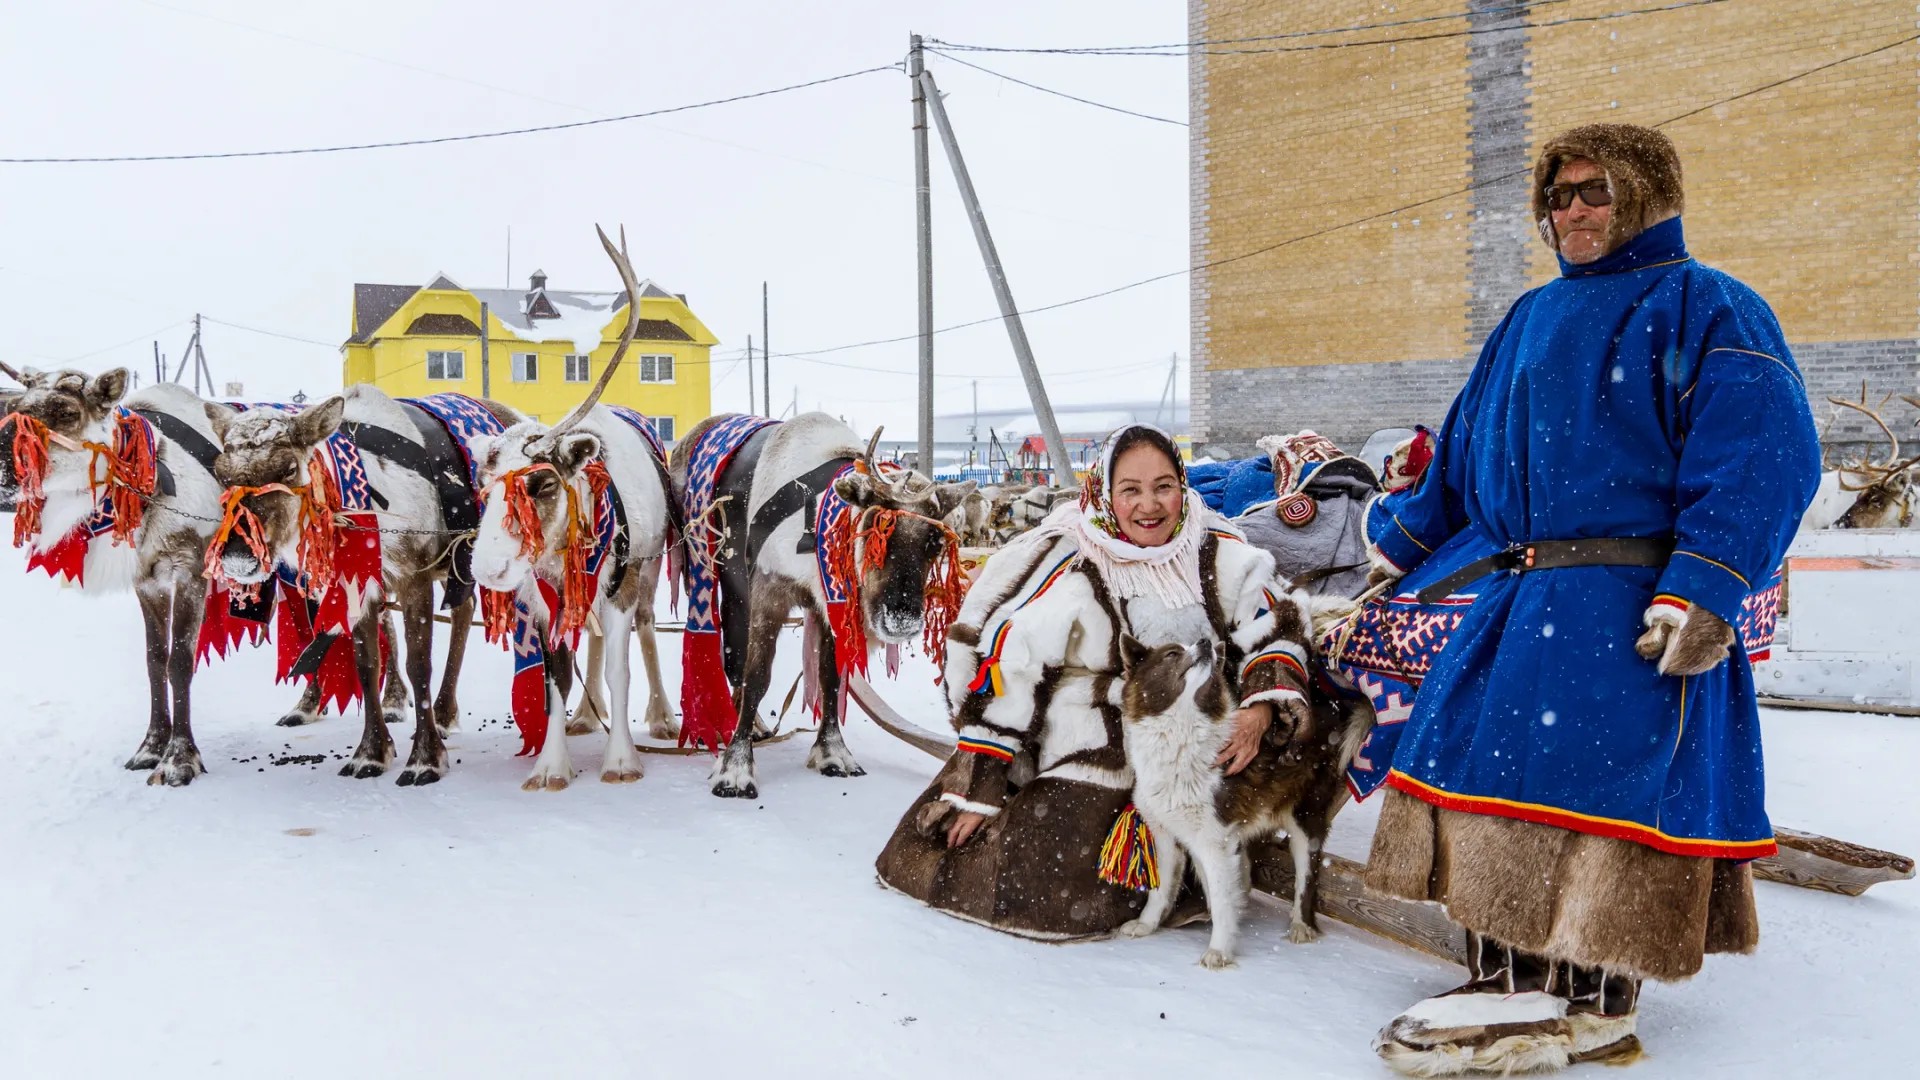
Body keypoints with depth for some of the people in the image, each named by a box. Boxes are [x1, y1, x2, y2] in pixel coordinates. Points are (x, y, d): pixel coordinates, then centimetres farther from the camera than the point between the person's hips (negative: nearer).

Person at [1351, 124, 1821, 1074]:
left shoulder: (1705, 308, -1)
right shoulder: (1531, 319, 21)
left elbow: (1762, 457, -12)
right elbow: (1463, 457, 28)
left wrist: (1704, 588, -21)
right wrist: (1398, 541, 30)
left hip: (1631, 607, -7)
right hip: (1515, 601, 7)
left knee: (1602, 780, -10)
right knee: (1484, 763, 4)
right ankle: (1512, 979, 13)